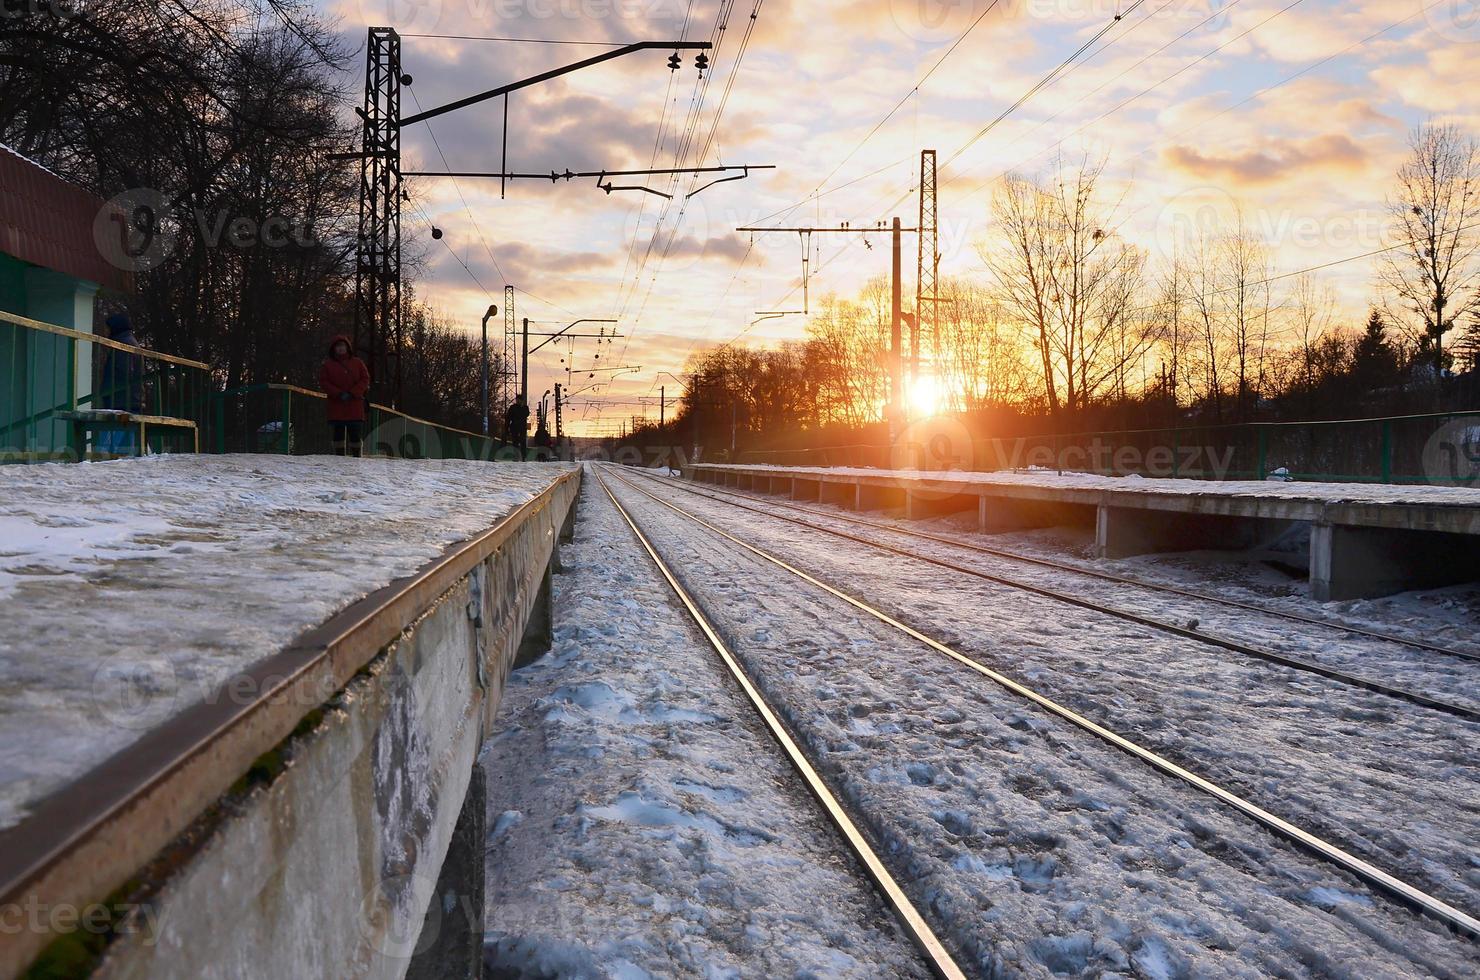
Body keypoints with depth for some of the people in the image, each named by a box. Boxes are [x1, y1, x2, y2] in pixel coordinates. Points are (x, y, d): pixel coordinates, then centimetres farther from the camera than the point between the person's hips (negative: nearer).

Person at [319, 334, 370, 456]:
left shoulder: (357, 363, 8)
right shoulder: (328, 364, 7)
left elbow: (365, 379, 4)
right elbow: (323, 382, 1)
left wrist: (352, 394, -9)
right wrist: (339, 394, -12)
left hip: (355, 406, 0)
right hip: (336, 406, 0)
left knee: (356, 435, -2)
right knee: (338, 435, 1)